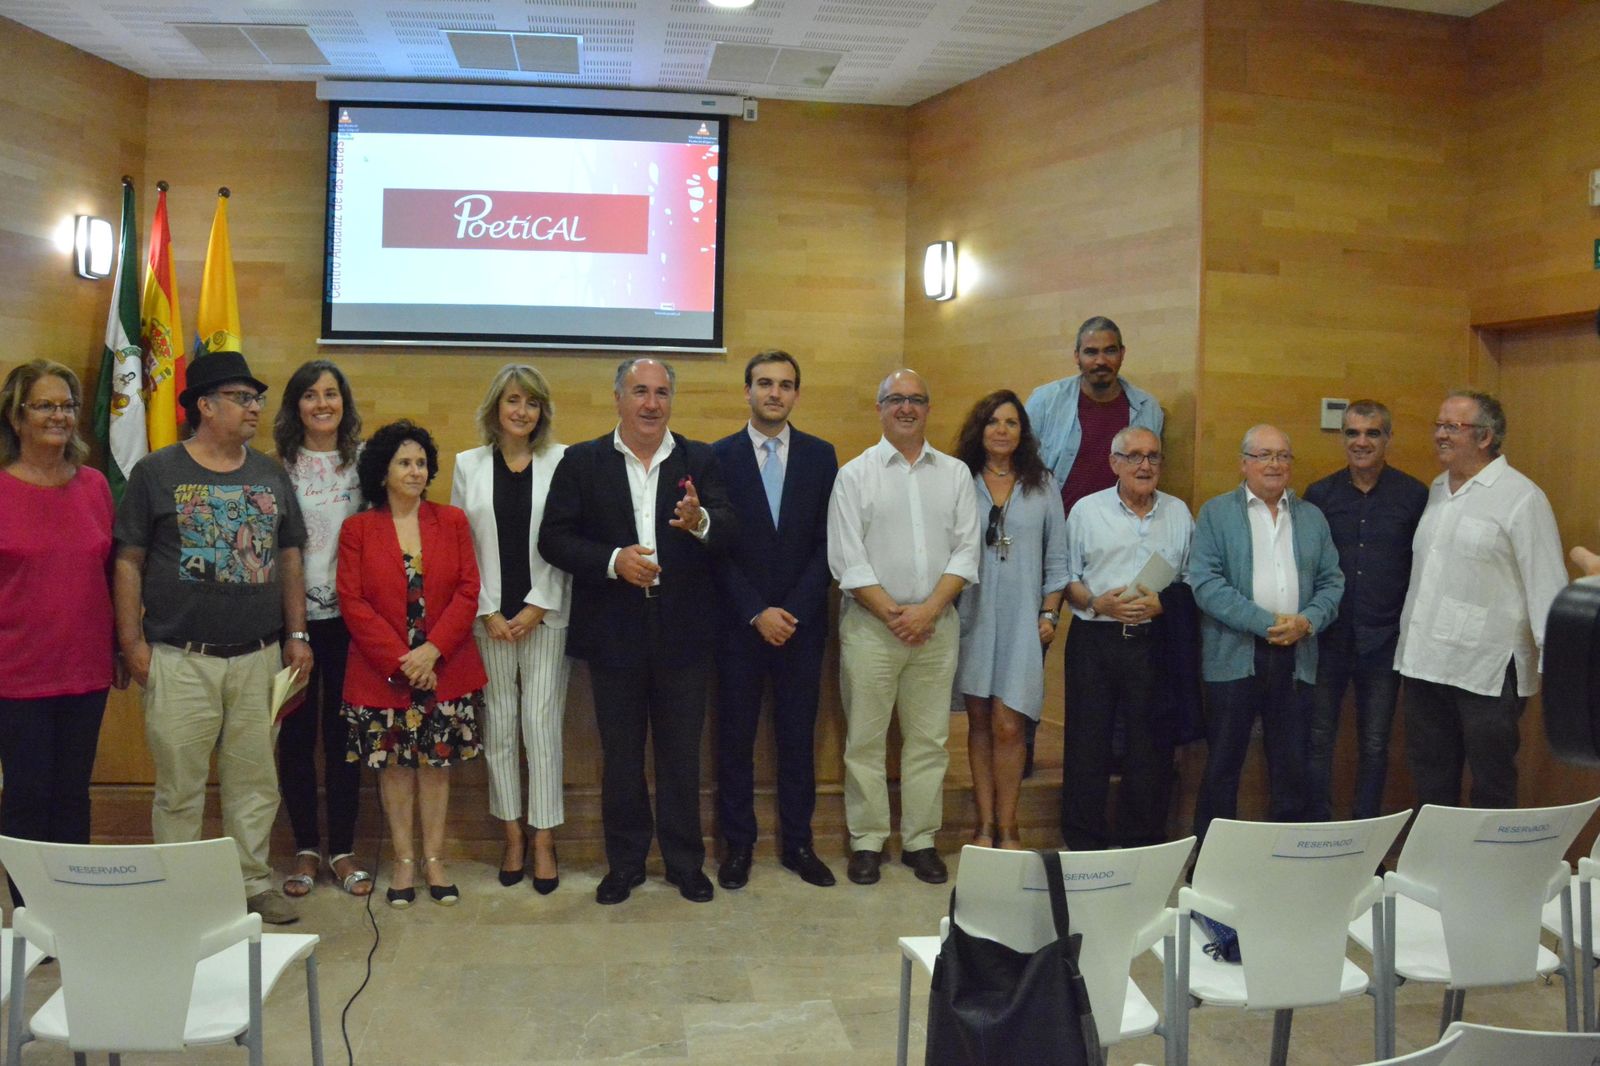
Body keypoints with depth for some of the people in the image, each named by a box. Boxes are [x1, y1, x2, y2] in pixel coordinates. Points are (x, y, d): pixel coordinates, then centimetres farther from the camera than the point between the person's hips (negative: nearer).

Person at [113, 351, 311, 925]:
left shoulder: (271, 475, 11)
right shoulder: (156, 472, 0)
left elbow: (289, 557, 14)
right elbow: (129, 560, -1)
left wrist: (296, 634, 9)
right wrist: (132, 640, -6)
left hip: (258, 658, 3)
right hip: (181, 659, -3)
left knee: (255, 780, 10)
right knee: (180, 786, 3)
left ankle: (254, 882, 23)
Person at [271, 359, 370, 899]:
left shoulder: (362, 462, 4)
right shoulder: (278, 466, 1)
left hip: (348, 615, 1)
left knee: (343, 731, 7)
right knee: (297, 732, 7)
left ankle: (342, 849, 18)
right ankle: (306, 848, 20)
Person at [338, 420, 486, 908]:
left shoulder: (452, 521, 5)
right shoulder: (357, 529, 1)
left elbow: (468, 592, -1)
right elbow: (353, 602, -6)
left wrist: (432, 651, -13)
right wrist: (399, 659, -14)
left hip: (444, 670, 1)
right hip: (381, 674, -1)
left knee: (437, 763, 7)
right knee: (394, 765, 7)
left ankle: (433, 860, 19)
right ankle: (403, 861, 19)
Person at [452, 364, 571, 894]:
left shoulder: (563, 462, 0)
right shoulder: (469, 464, 7)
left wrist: (538, 607, -8)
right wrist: (488, 611, -4)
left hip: (545, 615, -2)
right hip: (490, 618, 2)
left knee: (542, 723, -2)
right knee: (499, 725, 7)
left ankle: (543, 840, 8)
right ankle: (512, 836, 18)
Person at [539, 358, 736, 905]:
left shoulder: (700, 461, 3)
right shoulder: (582, 462, 2)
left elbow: (730, 533, -8)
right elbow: (553, 538, -3)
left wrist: (700, 522, -31)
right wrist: (612, 560, -17)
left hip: (681, 632, 0)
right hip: (613, 631, 0)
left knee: (682, 754, 10)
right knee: (620, 754, 12)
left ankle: (685, 862, 25)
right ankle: (625, 862, 27)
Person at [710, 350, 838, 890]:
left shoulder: (821, 456, 5)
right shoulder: (719, 456, 0)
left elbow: (826, 543, 1)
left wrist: (793, 610, -9)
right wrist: (756, 613, -10)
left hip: (802, 621, 1)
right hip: (738, 622, -1)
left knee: (798, 735, 8)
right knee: (735, 736, 6)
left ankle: (798, 842, 20)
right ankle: (737, 844, 18)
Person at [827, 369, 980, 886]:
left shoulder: (955, 473, 9)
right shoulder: (855, 474, 2)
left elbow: (966, 550, 2)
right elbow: (847, 559, -5)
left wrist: (928, 610, -10)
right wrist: (894, 615, -10)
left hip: (937, 624, 2)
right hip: (871, 624, -2)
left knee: (929, 740, 7)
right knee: (865, 741, 3)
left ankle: (921, 842, 18)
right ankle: (867, 842, 14)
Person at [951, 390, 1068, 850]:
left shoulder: (1043, 485, 8)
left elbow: (1056, 558, 10)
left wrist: (1050, 613, 2)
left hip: (1022, 619, 0)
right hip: (973, 616, 1)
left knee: (1007, 725, -5)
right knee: (979, 723, 6)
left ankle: (1006, 828, 6)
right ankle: (985, 825, 15)